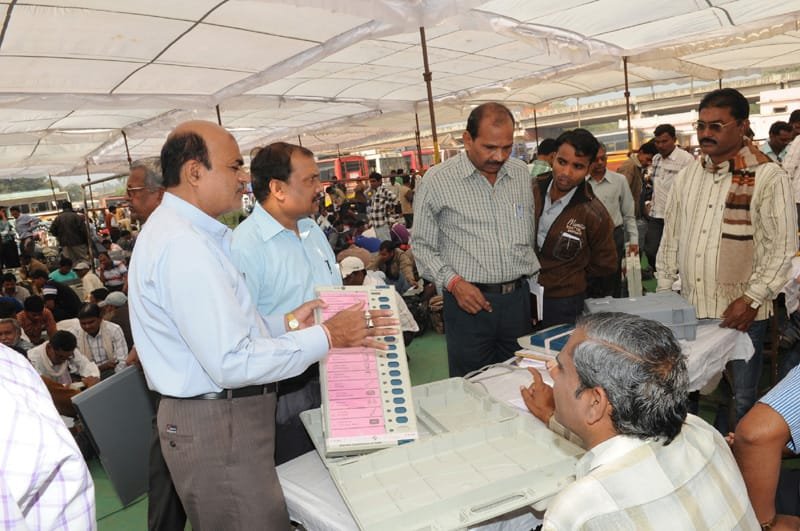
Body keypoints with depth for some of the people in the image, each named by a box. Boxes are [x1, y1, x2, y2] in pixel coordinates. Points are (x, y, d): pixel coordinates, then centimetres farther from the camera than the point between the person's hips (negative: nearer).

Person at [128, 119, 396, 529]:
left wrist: (285, 323, 3)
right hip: (217, 426, -10)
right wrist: (327, 337, -21)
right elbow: (231, 363, -26)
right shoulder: (183, 245, -22)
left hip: (215, 414, 10)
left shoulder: (179, 229, 10)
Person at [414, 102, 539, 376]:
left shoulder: (522, 173, 7)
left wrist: (531, 277, 11)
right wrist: (453, 282, -14)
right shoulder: (437, 180, -7)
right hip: (468, 302, -4)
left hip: (518, 299, 4)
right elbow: (422, 245, -2)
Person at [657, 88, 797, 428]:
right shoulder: (687, 177, 9)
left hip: (741, 313, -4)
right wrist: (663, 291, 11)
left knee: (742, 399, 9)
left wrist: (751, 300, -14)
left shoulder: (767, 177, -7)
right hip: (690, 310, 5)